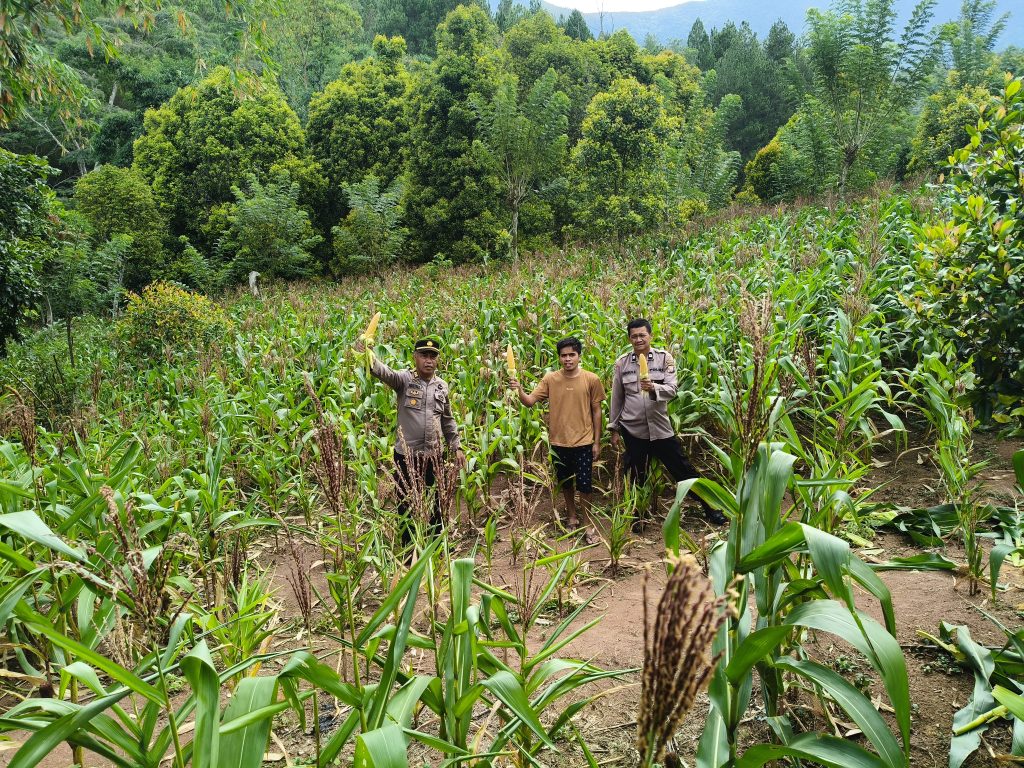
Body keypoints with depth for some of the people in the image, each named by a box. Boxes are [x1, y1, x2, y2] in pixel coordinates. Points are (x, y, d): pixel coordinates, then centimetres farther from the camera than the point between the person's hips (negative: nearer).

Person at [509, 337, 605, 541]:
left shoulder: (592, 379, -6)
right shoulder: (550, 379, -4)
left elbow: (596, 411, 0)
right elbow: (530, 401, -7)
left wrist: (597, 442, 1)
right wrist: (519, 390, -28)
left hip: (583, 442, -2)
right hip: (558, 442, 2)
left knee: (585, 484, 1)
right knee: (565, 482, 17)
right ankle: (572, 515, 39)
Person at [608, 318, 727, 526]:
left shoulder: (664, 358, -2)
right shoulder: (622, 363, 1)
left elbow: (672, 390, -11)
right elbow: (616, 398, 6)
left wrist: (654, 387, -32)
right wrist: (614, 429, 7)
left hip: (661, 428, -1)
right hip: (632, 430, 1)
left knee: (684, 469, 6)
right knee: (636, 477, 12)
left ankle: (710, 508, 21)